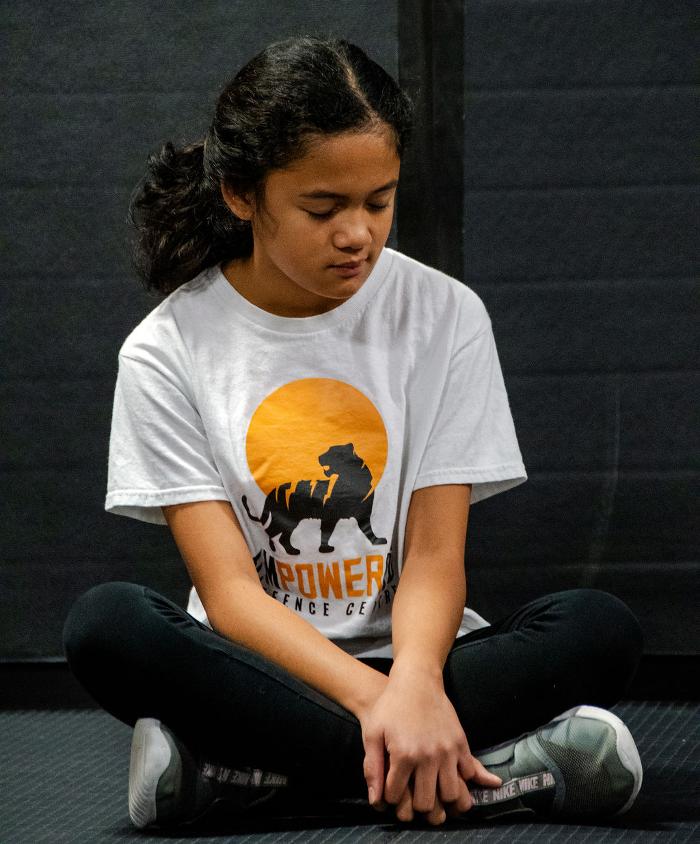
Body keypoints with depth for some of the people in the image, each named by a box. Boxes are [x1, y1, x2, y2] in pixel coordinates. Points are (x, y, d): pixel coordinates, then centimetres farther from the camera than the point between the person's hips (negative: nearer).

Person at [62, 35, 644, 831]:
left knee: (600, 629, -27)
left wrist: (415, 682, -31)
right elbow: (229, 591, -12)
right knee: (104, 622, -32)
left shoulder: (444, 316, 0)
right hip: (256, 668, -1)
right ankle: (499, 766, -38)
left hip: (408, 653, 1)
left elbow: (435, 557, -7)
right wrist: (373, 699, -31)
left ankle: (234, 770, -31)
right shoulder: (168, 352, -4)